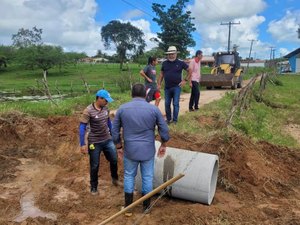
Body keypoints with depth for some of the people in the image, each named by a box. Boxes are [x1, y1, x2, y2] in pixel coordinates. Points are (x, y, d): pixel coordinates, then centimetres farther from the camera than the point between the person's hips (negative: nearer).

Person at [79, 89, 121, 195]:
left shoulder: (105, 108, -2)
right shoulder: (88, 111, -19)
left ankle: (115, 179, 38)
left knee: (114, 160, 13)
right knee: (94, 166, 9)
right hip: (94, 142, -5)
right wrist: (82, 144, -19)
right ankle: (94, 187, 28)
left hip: (107, 140, 5)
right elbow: (82, 128, -17)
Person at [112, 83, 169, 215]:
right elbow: (164, 130, -1)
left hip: (130, 150, 1)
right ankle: (146, 206, 28)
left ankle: (128, 207, 25)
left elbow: (115, 131, 1)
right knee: (147, 177, 14)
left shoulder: (122, 109, -3)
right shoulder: (154, 109, -5)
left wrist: (119, 147, 13)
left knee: (129, 176, 16)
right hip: (148, 150, 0)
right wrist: (163, 146, 13)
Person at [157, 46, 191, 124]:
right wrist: (159, 84, 6)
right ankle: (168, 119, 21)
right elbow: (161, 74, 12)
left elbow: (189, 71, 4)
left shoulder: (180, 63, -2)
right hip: (167, 87, 3)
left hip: (176, 87, -3)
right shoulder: (165, 63, 6)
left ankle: (175, 120, 8)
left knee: (175, 104, -2)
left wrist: (185, 80, -2)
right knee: (167, 104, 7)